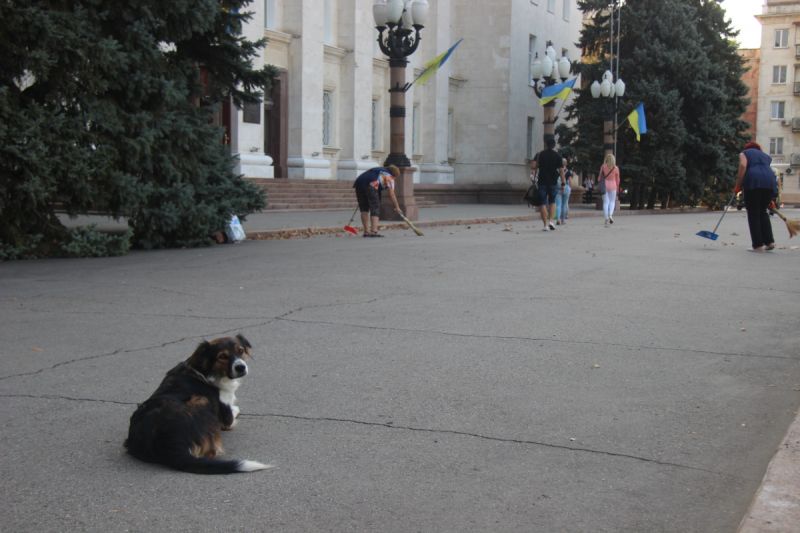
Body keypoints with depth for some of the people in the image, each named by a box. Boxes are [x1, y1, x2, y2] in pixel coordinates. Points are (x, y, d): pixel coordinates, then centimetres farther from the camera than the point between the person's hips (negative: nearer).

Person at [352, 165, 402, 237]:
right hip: (370, 185, -7)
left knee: (364, 209, 13)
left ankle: (366, 231, 13)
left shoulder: (378, 170, 36)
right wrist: (397, 207, 18)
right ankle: (374, 231, -11)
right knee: (375, 209, -1)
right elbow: (391, 195, 11)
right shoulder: (389, 177, 17)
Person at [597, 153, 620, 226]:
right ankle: (610, 215, -10)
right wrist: (617, 187, 17)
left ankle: (606, 218, 0)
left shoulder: (603, 167, -3)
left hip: (605, 185, 0)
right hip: (612, 185, 0)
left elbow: (600, 177, 0)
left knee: (605, 202, 4)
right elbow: (617, 179, 4)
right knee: (612, 201, 12)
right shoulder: (616, 168, -2)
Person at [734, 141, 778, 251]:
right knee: (763, 211, 19)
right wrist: (770, 199, 29)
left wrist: (738, 185, -1)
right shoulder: (766, 156, 34)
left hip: (753, 181, -4)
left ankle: (758, 244, 0)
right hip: (770, 181, 4)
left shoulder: (744, 153, 21)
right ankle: (769, 241, 13)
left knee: (753, 214, 3)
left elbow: (743, 166, -2)